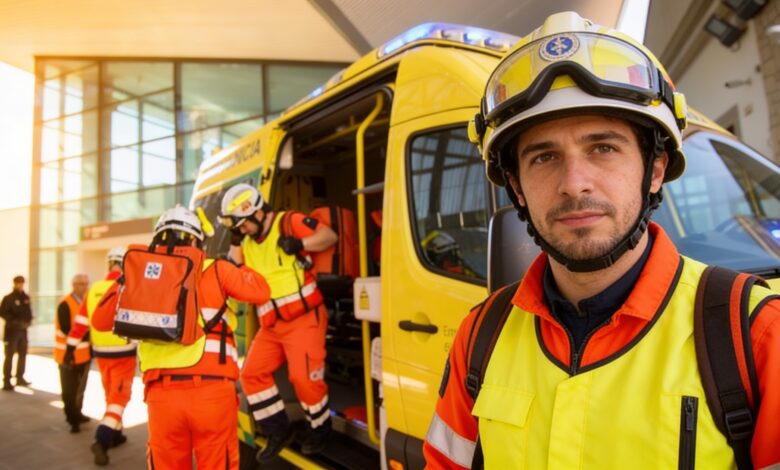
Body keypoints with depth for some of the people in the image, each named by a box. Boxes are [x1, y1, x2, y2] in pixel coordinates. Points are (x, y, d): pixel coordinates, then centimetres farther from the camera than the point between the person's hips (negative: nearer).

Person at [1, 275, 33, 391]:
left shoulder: (26, 298, 8)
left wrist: (28, 321, -2)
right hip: (12, 330, -6)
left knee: (23, 354, 12)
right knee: (9, 356, -4)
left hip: (23, 330, 6)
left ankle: (20, 378, 24)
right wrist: (14, 321, -21)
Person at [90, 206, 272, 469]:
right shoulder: (216, 271, 3)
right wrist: (237, 266, 23)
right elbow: (261, 292, 8)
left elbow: (101, 321, 18)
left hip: (162, 392, 3)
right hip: (212, 389, -2)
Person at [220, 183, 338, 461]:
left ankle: (321, 431, 19)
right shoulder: (246, 240, 11)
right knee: (252, 373, 5)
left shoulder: (290, 222, -9)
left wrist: (300, 244, -26)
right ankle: (279, 431, 21)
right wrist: (235, 243, -2)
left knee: (304, 378, -7)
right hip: (271, 325, 8)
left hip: (304, 319, -7)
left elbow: (330, 236, -11)